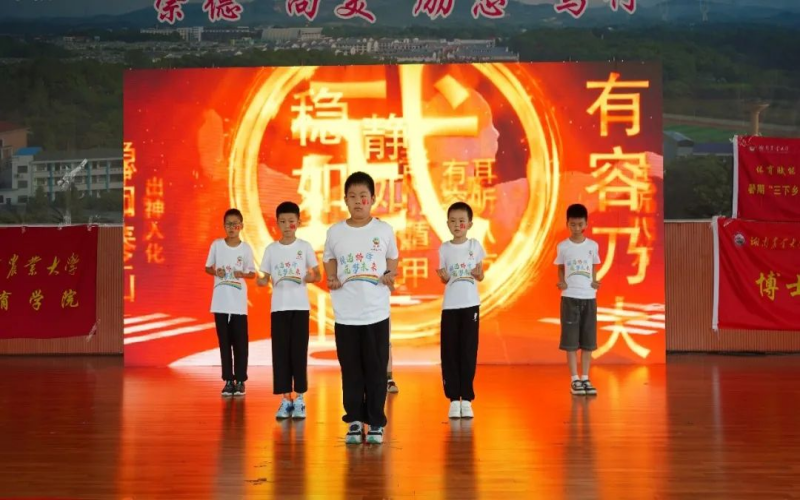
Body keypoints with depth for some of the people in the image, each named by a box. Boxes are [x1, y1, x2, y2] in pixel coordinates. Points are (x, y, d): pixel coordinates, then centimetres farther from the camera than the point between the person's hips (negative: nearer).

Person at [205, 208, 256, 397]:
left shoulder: (246, 248, 0)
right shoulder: (216, 245, 1)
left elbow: (252, 273, 4)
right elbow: (207, 267, 8)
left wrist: (242, 274, -16)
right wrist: (215, 272, -13)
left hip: (239, 303, -1)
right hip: (220, 302, 1)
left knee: (240, 342, 1)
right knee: (224, 342, 6)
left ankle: (240, 381, 9)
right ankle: (228, 380, 13)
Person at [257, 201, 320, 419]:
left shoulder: (305, 247, 1)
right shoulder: (271, 249, 5)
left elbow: (318, 275, 3)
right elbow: (266, 277, 8)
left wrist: (311, 278, -20)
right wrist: (262, 282, -15)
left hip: (300, 306, -1)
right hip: (279, 307, 2)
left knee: (299, 351, -1)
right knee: (280, 352, 1)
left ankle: (300, 399, 7)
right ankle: (286, 400, 7)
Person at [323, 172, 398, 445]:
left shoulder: (384, 230, 1)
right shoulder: (335, 232, 2)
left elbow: (392, 260, 11)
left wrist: (391, 275, -9)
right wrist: (331, 280, -5)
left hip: (376, 312, -1)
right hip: (345, 313, 1)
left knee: (376, 369, 4)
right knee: (351, 370, 7)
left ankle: (376, 422, 15)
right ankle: (354, 420, 18)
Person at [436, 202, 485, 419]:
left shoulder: (475, 245, 3)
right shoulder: (444, 248, 3)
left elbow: (481, 277, 8)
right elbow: (445, 279, 6)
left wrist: (478, 274, -14)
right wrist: (443, 276, -17)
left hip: (470, 305, 0)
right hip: (450, 306, 1)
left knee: (468, 351, 1)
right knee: (449, 351, 0)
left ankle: (466, 399, 6)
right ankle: (454, 399, 6)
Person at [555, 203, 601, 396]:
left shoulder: (593, 245, 5)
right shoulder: (562, 246, 1)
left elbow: (594, 268, 13)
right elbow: (560, 268, 9)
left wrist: (595, 282, -5)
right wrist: (561, 282, -10)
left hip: (589, 297, 2)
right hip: (570, 297, -2)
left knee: (588, 340, 4)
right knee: (571, 340, -1)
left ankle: (585, 379, 12)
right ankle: (574, 380, 5)